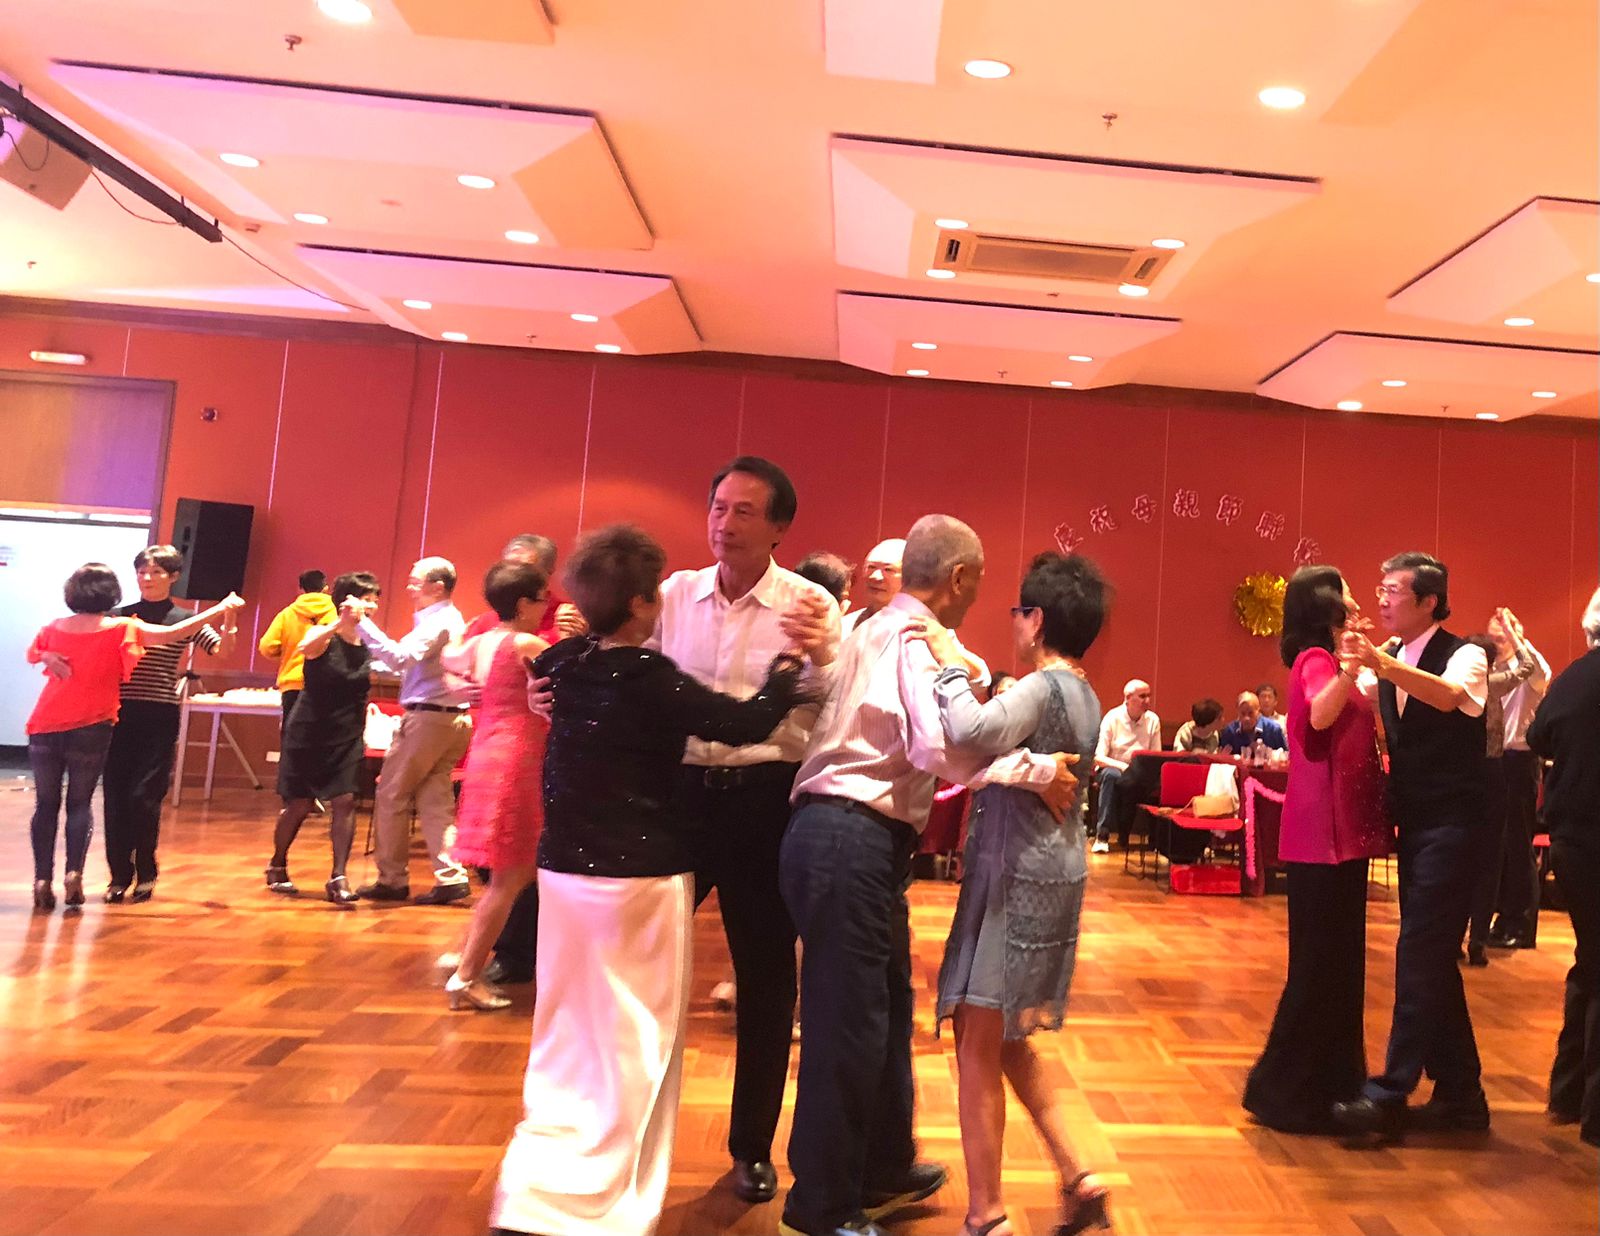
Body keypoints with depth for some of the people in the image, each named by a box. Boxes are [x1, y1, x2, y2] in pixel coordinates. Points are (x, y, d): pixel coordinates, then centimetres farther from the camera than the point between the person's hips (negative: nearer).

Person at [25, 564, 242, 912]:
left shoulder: (54, 628, 5)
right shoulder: (122, 629, -6)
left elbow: (32, 654, 24)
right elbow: (174, 634, -10)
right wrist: (220, 609, -6)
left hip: (44, 728, 3)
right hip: (90, 729, -2)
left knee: (46, 804, 10)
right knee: (80, 802, 9)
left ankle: (43, 880, 3)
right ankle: (74, 873, -6)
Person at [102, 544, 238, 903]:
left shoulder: (185, 620, 3)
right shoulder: (121, 616, 8)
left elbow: (222, 650, -7)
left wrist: (229, 620, -25)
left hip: (160, 717, -2)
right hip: (120, 713, 2)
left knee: (144, 796, -4)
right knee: (115, 796, 2)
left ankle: (146, 874, 13)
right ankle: (120, 875, 15)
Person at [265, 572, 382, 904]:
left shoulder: (370, 645, 3)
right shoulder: (322, 636, -11)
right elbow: (303, 648, -36)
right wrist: (341, 622, -46)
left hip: (347, 738, 3)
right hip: (309, 734, -3)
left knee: (345, 801, -9)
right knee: (299, 804, 5)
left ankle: (338, 878, -4)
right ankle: (277, 868, 29)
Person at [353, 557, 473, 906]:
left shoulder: (437, 622, -12)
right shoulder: (451, 620, 19)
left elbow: (401, 658, -25)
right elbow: (411, 662, 23)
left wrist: (363, 624, -24)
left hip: (426, 717, -9)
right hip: (452, 719, 9)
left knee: (391, 796, 2)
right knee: (434, 800, 8)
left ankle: (392, 880, 10)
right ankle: (451, 877, 3)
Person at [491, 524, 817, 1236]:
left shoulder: (565, 664, 2)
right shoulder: (650, 678, -17)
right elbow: (747, 725, -17)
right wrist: (791, 660, -3)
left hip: (565, 870, 7)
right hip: (639, 878, -7)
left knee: (567, 1038, 19)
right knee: (633, 1048, 7)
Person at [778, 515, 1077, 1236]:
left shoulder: (879, 629, 20)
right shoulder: (916, 637, -10)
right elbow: (937, 747, -25)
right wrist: (1037, 769, -16)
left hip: (848, 837, 10)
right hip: (851, 841, -10)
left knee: (884, 1007, 21)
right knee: (849, 1020, 0)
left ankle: (883, 1172, 37)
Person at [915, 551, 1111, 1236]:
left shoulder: (1043, 688, -17)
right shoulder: (1082, 694, 13)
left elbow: (972, 731, -36)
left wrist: (949, 663, -21)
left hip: (1017, 881, -10)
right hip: (1049, 877, 10)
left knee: (978, 1048, 0)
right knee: (1007, 1043, 21)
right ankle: (1078, 1181, 25)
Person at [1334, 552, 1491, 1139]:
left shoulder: (1464, 655, -11)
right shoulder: (1387, 661, 11)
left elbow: (1447, 696, -34)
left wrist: (1379, 662, -47)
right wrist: (1349, 662, -13)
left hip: (1451, 825, -8)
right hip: (1413, 821, 8)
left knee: (1420, 955, -8)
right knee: (1431, 957, 12)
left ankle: (1391, 1093, -3)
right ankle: (1460, 1093, 24)